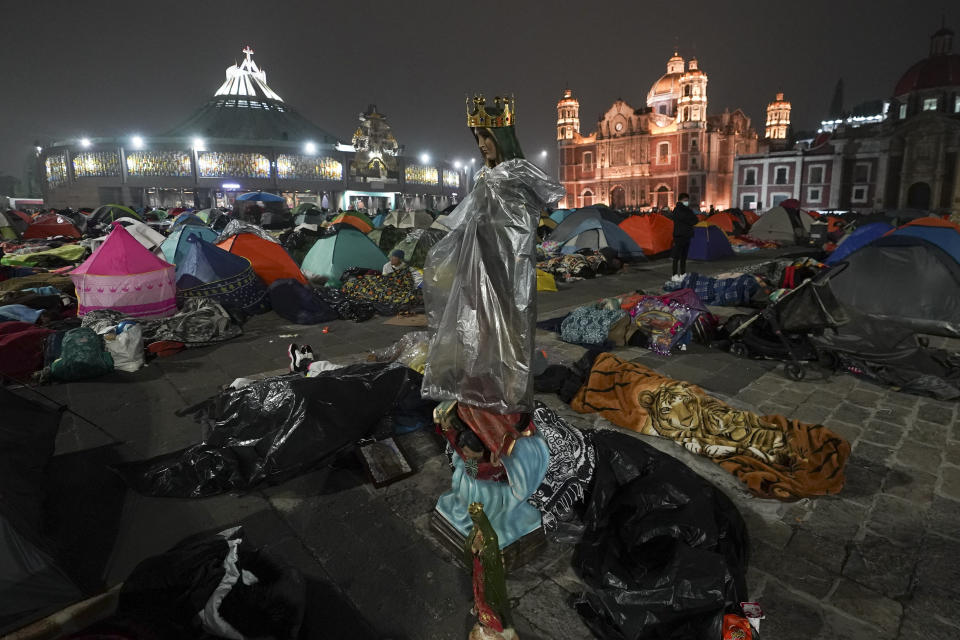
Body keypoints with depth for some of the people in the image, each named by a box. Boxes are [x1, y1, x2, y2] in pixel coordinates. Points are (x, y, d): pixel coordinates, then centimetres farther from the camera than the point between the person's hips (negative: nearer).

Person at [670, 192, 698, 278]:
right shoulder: (677, 210, -6)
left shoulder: (688, 210, 13)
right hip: (679, 235, -5)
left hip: (687, 236, 5)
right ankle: (675, 275, -1)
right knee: (677, 257, -3)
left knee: (684, 256, 9)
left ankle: (683, 274, 14)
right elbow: (686, 218, -14)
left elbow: (695, 220, 8)